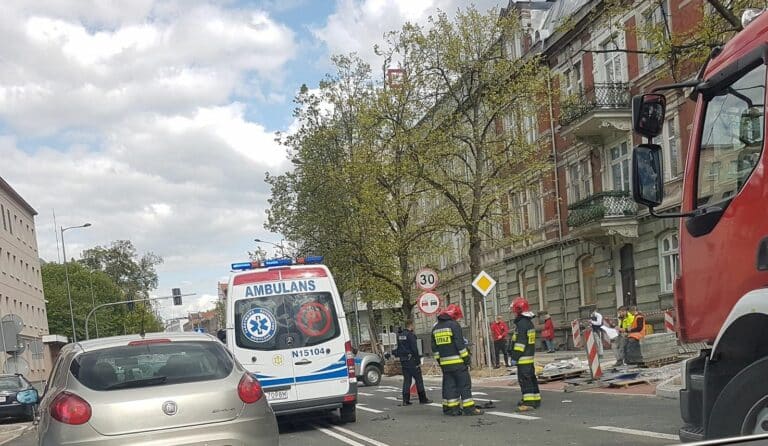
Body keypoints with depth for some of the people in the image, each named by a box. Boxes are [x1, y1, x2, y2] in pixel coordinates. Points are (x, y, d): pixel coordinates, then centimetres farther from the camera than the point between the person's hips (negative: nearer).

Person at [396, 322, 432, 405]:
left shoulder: (400, 335, 11)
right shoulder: (410, 335, -14)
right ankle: (423, 399, 5)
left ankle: (405, 400, 5)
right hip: (411, 360, -7)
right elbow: (414, 349, -17)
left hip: (403, 361, 8)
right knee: (419, 380, 1)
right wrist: (418, 361, -13)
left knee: (406, 380, 9)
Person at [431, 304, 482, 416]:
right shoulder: (454, 325, -10)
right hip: (457, 361, -7)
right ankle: (468, 408, -4)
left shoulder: (436, 328, 13)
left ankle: (450, 407, 10)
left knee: (449, 384, 10)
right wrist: (466, 358, -8)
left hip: (444, 362, 7)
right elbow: (460, 344, -14)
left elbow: (434, 347, 16)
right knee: (464, 384, -2)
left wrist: (439, 360, 20)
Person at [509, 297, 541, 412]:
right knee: (531, 378, 16)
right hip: (530, 356, 10)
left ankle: (529, 402, -15)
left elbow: (520, 342, -21)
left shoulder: (521, 323, -17)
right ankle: (535, 399, 24)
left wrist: (515, 357, -19)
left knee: (524, 379, -11)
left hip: (523, 358, -10)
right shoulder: (529, 322, 16)